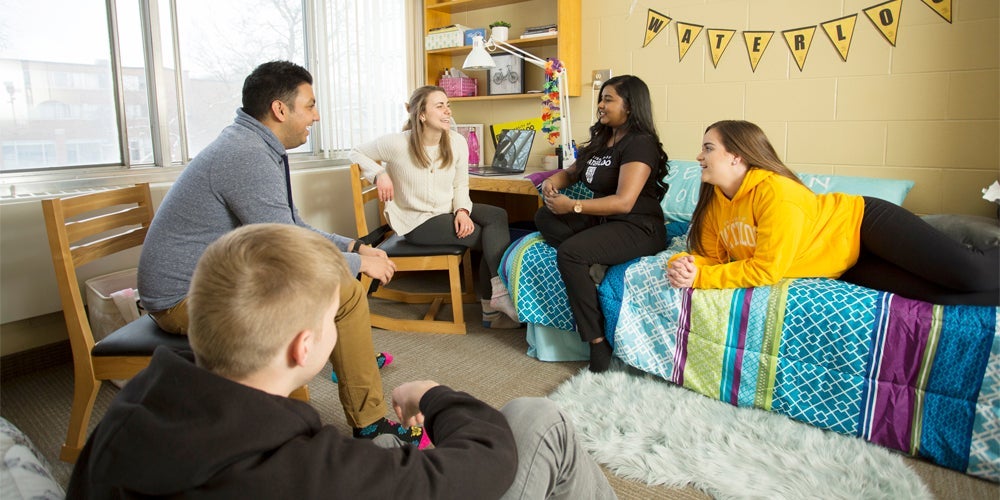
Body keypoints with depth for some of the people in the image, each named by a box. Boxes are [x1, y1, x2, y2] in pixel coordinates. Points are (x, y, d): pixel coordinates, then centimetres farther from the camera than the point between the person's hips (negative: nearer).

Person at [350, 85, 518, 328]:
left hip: (449, 211, 6)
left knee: (498, 215, -23)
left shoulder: (457, 141, 0)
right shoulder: (397, 144, -13)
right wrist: (379, 174, -18)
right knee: (492, 237, -20)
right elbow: (357, 153, 1)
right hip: (416, 221, -6)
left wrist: (462, 210, -15)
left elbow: (460, 185, 6)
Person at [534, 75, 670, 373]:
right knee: (544, 217, -3)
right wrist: (553, 181, 3)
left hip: (639, 228, -9)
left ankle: (598, 344, -24)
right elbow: (572, 172, 26)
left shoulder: (640, 144, -13)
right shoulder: (601, 140, 14)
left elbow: (623, 202, -23)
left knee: (570, 253, -30)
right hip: (603, 221, 9)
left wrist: (572, 206, -21)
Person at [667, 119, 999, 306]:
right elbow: (712, 257, -1)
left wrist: (700, 278, -27)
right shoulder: (714, 204, -4)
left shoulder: (775, 192, -27)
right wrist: (686, 264, -24)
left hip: (863, 222, -5)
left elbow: (766, 269, -28)